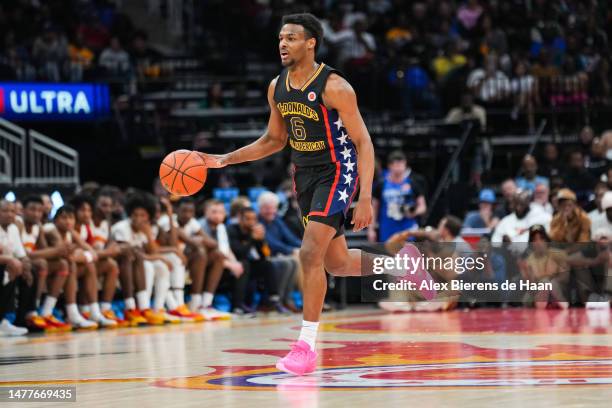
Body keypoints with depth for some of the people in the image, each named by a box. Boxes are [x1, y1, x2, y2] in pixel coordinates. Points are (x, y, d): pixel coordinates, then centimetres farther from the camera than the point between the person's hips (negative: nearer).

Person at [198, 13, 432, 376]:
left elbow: (364, 143, -18)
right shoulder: (277, 88, 1)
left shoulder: (334, 87, -20)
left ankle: (307, 346, -13)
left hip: (338, 173, -8)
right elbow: (274, 140, 15)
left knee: (311, 254, -19)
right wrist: (225, 160, 5)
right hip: (305, 175, 8)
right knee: (337, 263, 14)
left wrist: (365, 198, -25)